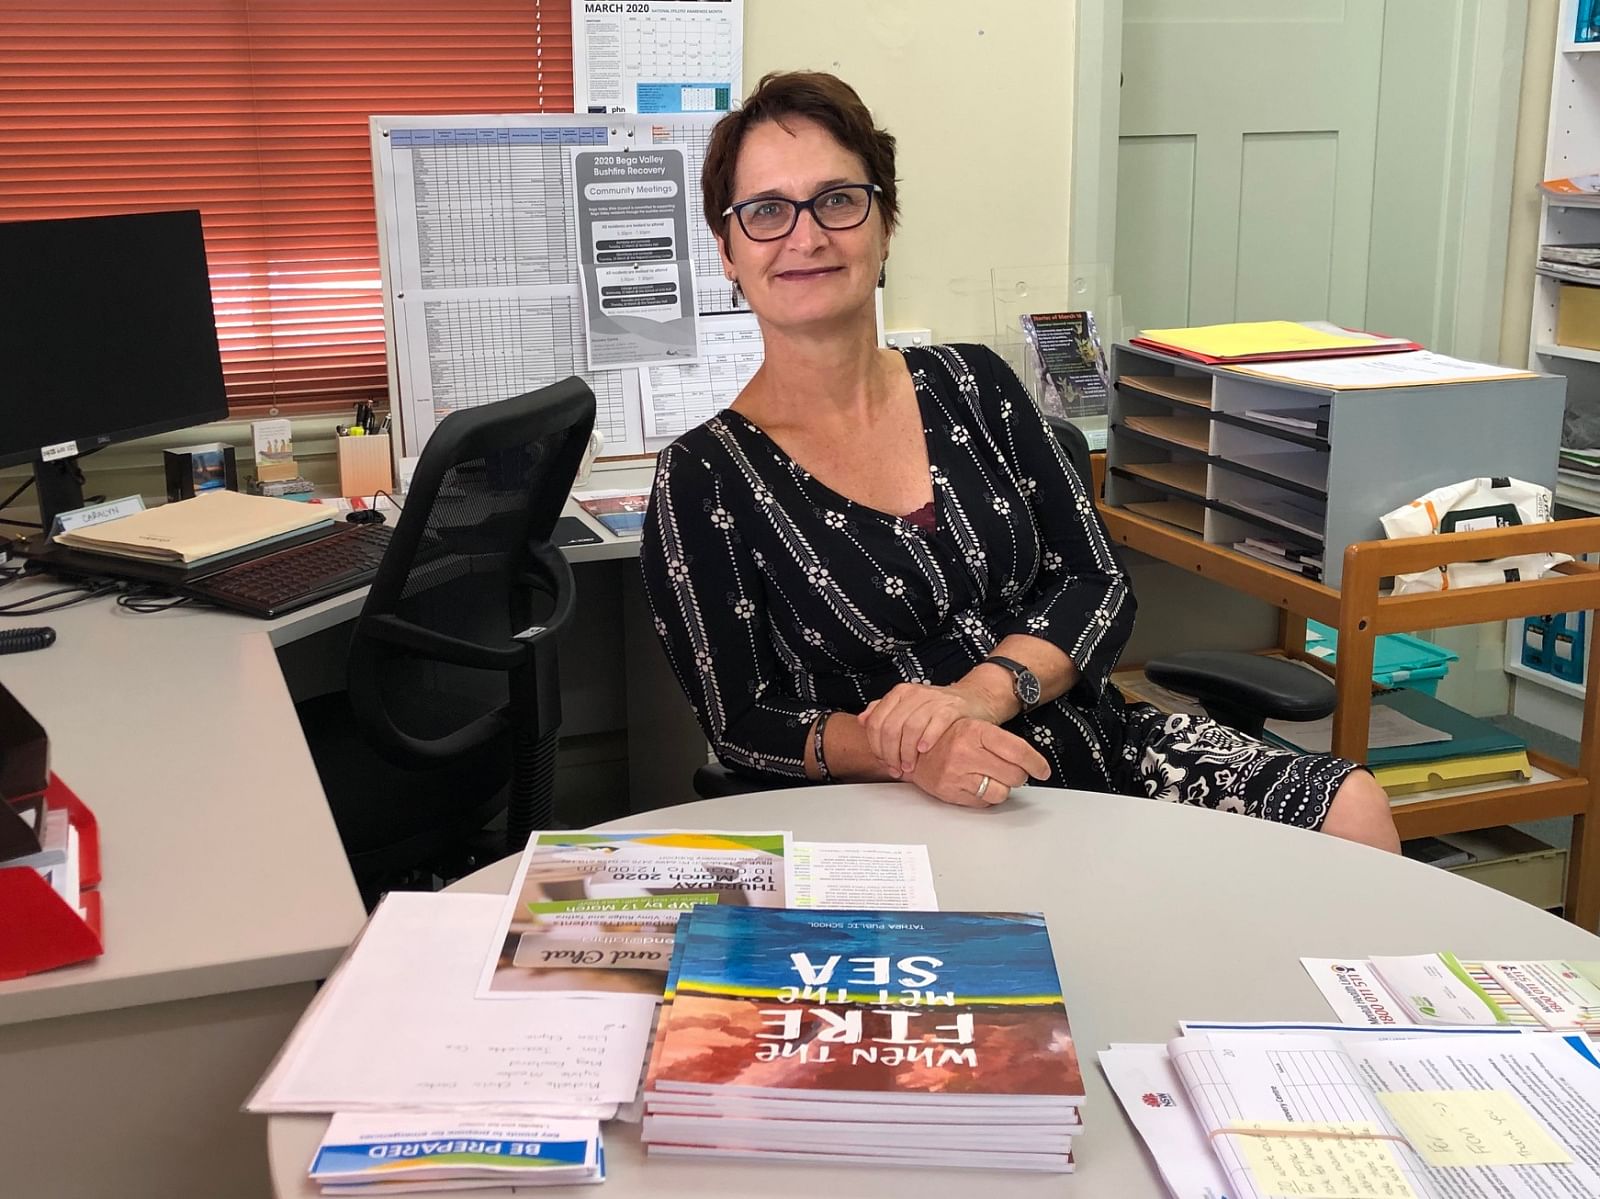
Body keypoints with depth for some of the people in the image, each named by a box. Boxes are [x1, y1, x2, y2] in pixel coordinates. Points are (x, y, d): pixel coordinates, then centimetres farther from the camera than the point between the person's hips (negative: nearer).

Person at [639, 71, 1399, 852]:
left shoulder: (972, 386, 8)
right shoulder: (702, 479, -3)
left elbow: (1098, 586, 4)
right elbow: (739, 724, -4)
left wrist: (983, 692, -16)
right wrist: (902, 752, -23)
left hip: (1099, 751, 5)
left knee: (1352, 809, -16)